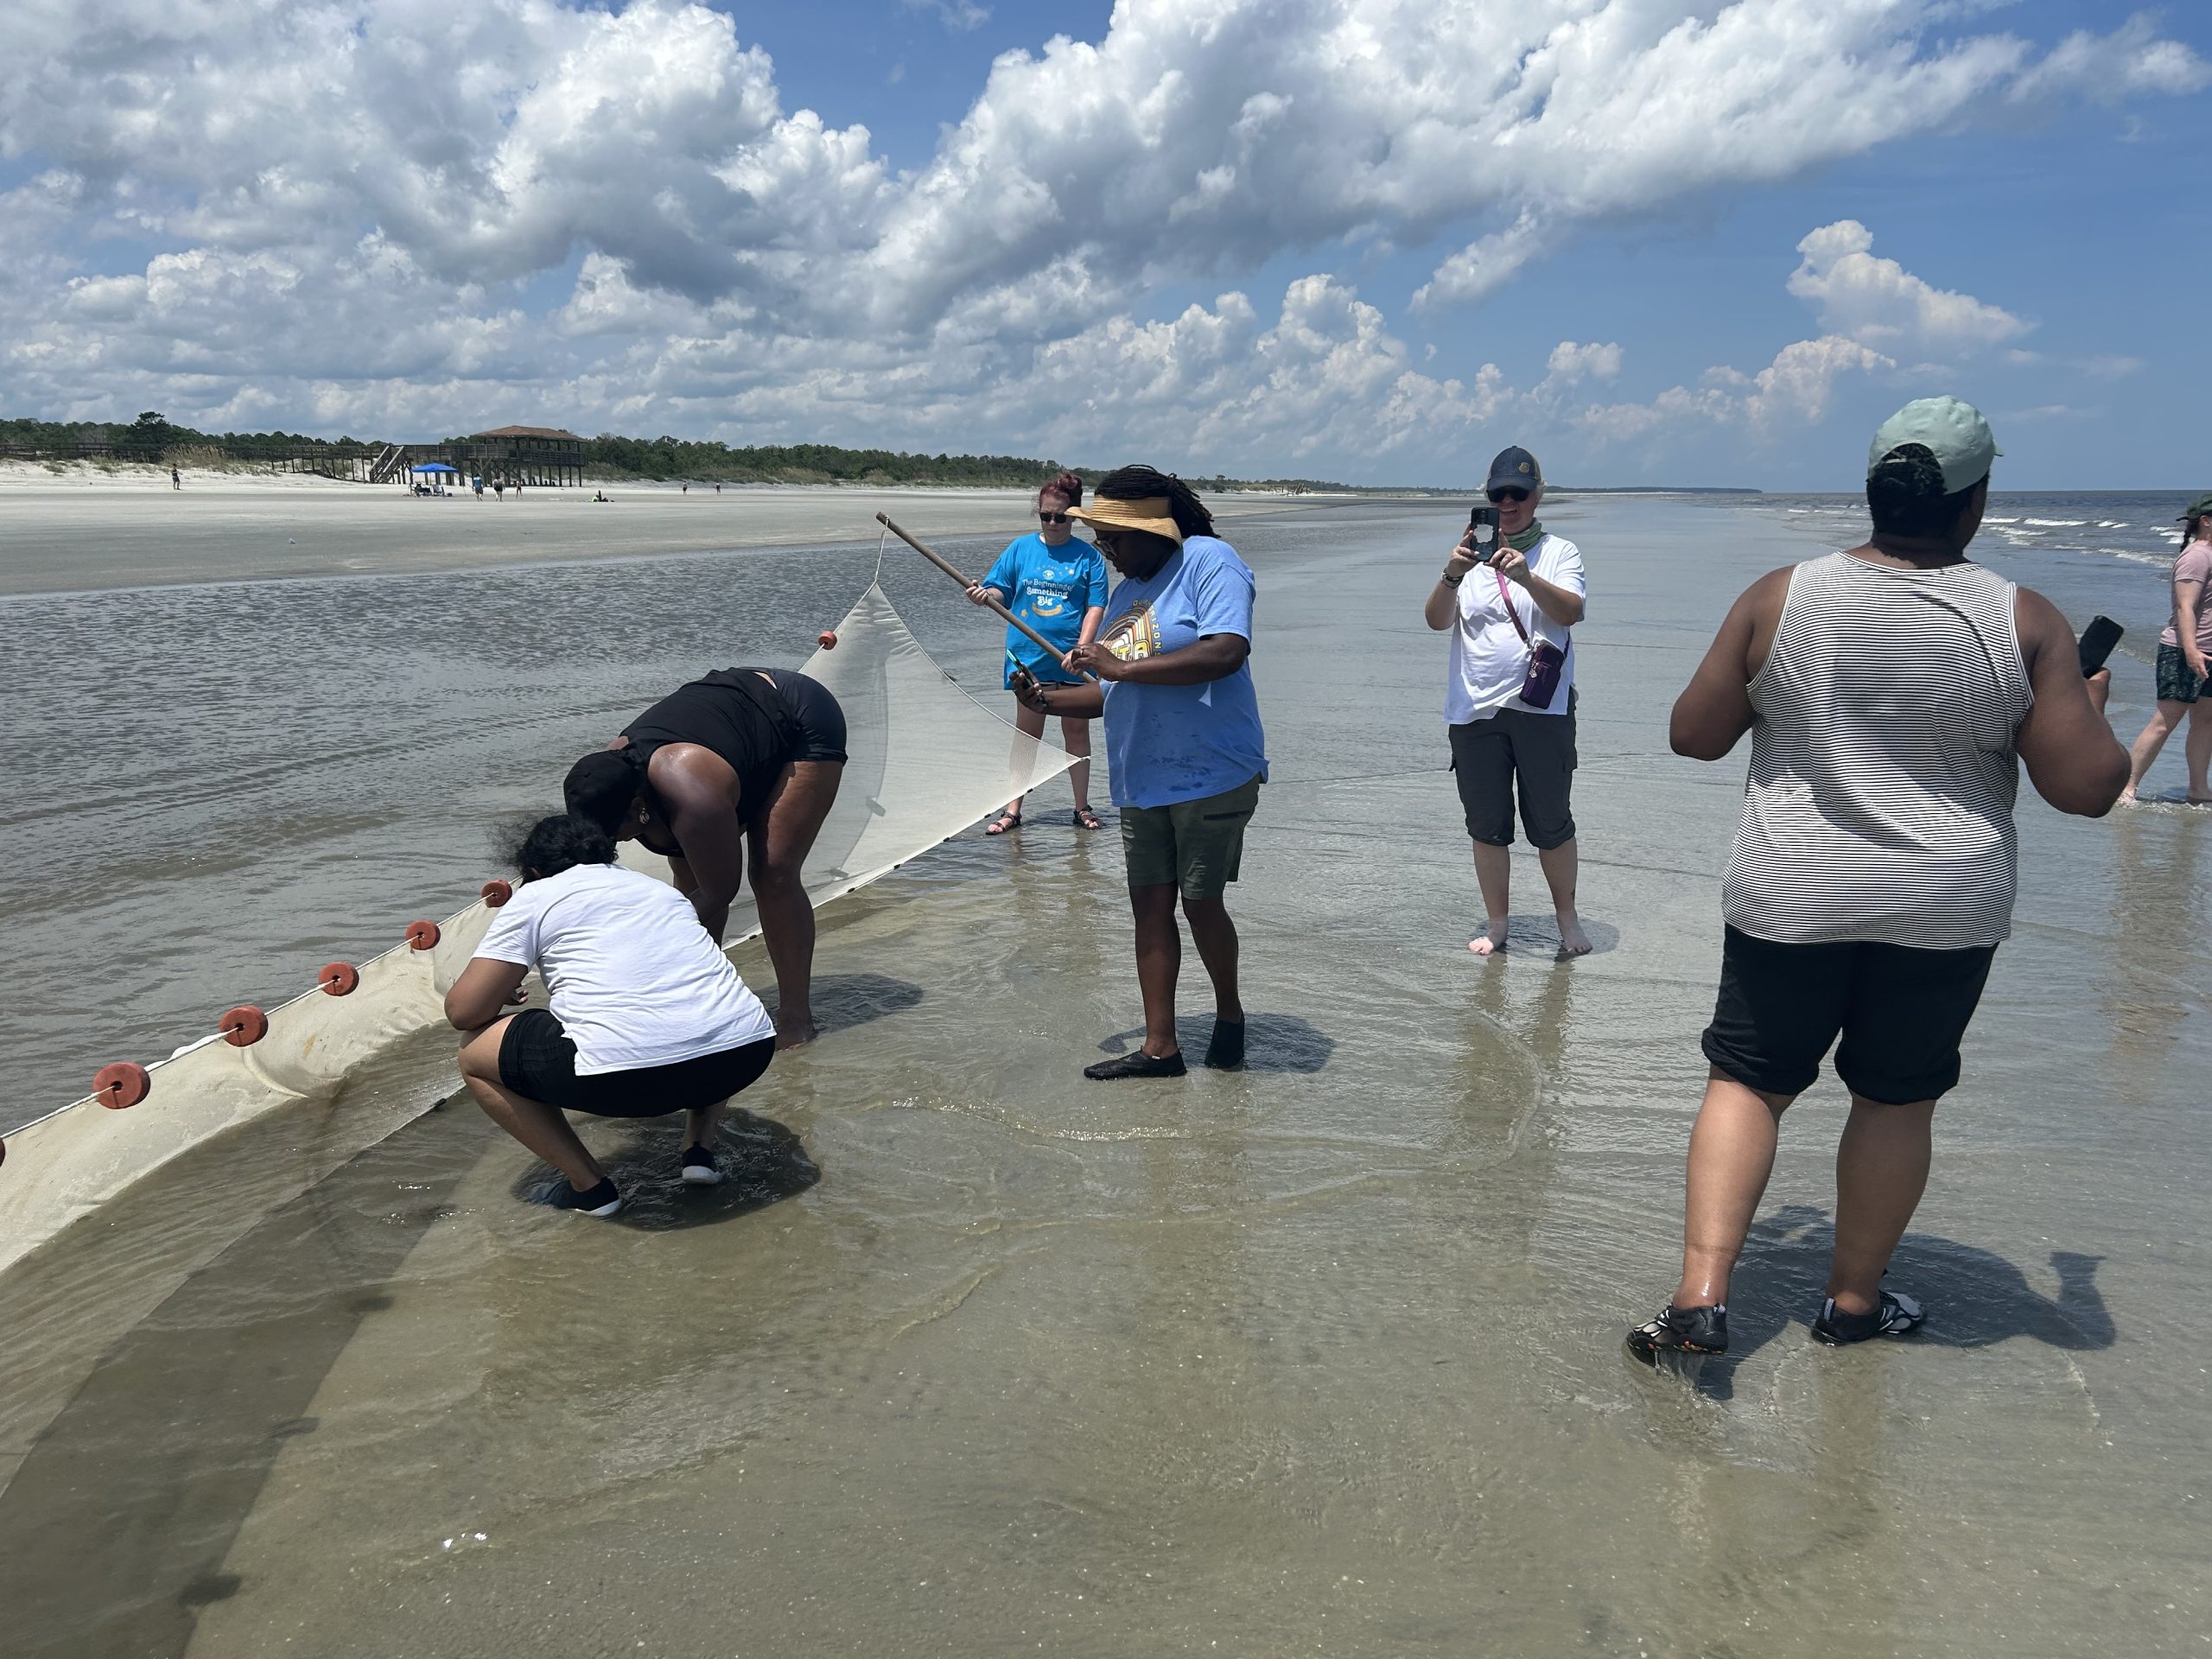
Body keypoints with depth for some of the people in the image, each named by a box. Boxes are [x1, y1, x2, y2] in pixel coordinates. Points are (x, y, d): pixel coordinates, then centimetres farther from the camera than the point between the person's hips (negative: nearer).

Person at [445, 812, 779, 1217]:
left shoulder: (533, 896, 15)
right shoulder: (661, 888, 30)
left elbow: (462, 1012, 10)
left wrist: (500, 992, 33)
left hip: (626, 1076, -5)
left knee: (474, 1056, 18)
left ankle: (590, 1187, 13)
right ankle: (700, 1150, 22)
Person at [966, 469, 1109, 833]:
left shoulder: (1088, 556, -1)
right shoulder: (1020, 548, 4)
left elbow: (1096, 607, -6)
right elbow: (1001, 591, 6)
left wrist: (1081, 649, -18)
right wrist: (985, 594, -18)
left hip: (1073, 661, -1)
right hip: (1029, 656, 1)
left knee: (1076, 730, 8)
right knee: (1027, 733, 6)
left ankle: (1082, 807, 19)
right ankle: (1013, 810, 10)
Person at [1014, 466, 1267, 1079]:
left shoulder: (1209, 561, -10)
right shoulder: (1126, 593, 15)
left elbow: (1226, 651, -26)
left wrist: (1122, 667, -22)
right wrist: (1049, 699, 2)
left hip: (1211, 777, -8)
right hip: (1142, 785, 8)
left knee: (1201, 904, 2)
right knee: (1150, 905, 6)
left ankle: (1229, 1011, 28)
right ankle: (1160, 1046, 14)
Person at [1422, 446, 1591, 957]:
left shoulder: (1559, 552, 5)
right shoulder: (1471, 555, 10)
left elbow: (1572, 612, -13)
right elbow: (1436, 620, -4)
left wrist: (1525, 576, -30)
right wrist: (1452, 575, -24)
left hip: (1542, 708, -2)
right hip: (1474, 710, 2)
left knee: (1551, 823, 3)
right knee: (1487, 825, 9)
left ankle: (1568, 919, 20)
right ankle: (1496, 924, 22)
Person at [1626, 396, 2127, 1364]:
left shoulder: (1779, 598, -9)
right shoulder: (2023, 622, -10)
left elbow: (1695, 734, -3)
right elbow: (2087, 787, -9)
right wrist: (2090, 711, 11)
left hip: (1791, 898, 0)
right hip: (1944, 911, 0)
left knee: (1750, 1079, 12)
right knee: (1897, 1100, 16)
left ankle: (1701, 1295, 3)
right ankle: (1853, 1301, 31)